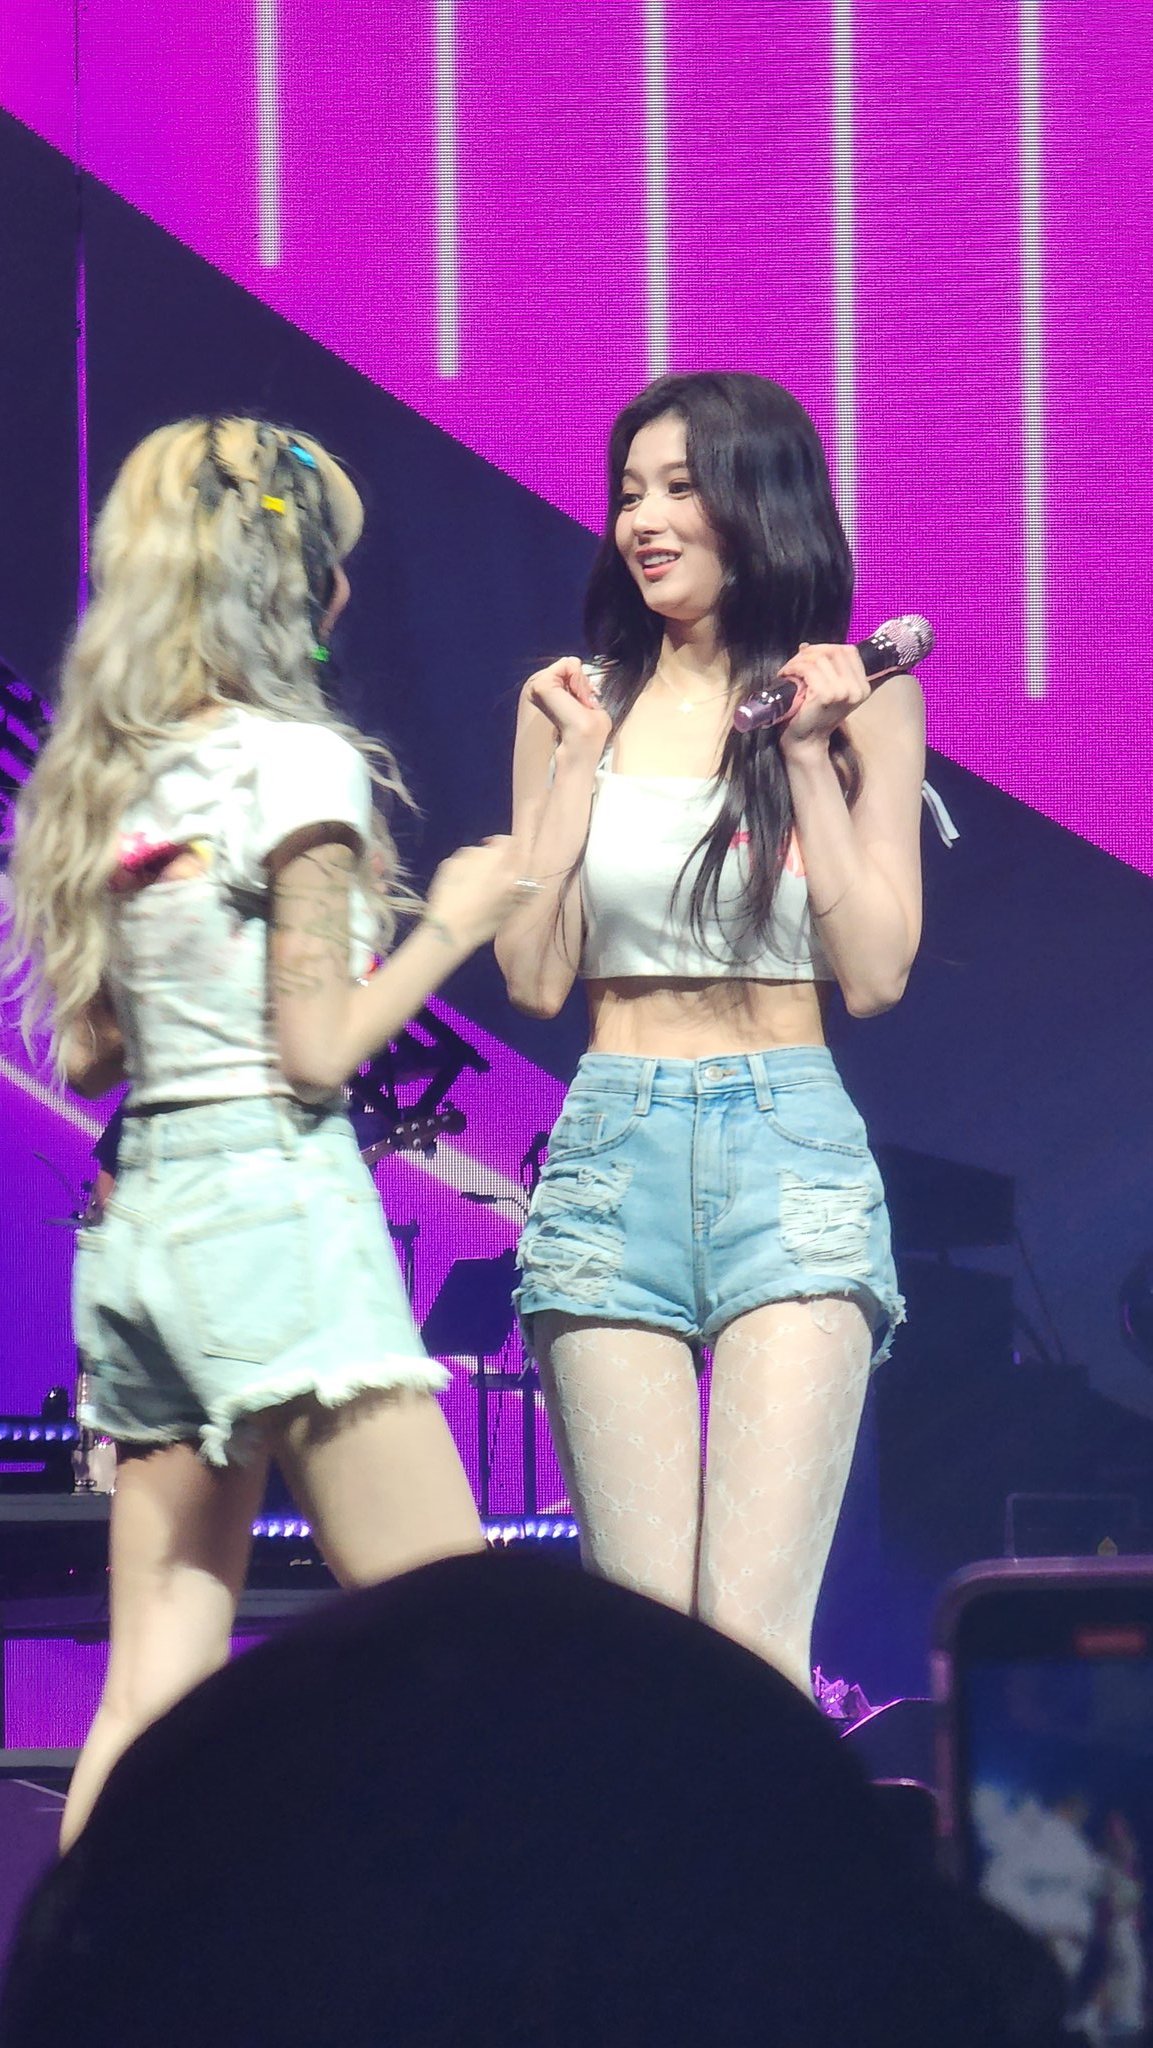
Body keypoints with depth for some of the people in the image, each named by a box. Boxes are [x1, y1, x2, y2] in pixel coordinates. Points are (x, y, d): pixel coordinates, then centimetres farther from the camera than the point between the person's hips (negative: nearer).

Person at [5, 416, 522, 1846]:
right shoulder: (295, 761, -8)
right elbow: (316, 1052, -11)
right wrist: (450, 922, 2)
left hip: (135, 1226, 8)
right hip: (274, 1200, -8)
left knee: (151, 1684, 5)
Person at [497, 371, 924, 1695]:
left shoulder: (856, 701, 6)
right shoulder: (571, 702, 10)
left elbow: (875, 974, -1)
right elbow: (535, 978, 5)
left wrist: (810, 751, -4)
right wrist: (578, 761, 0)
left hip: (791, 1150, -2)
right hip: (614, 1148, 2)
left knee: (751, 1621, -15)